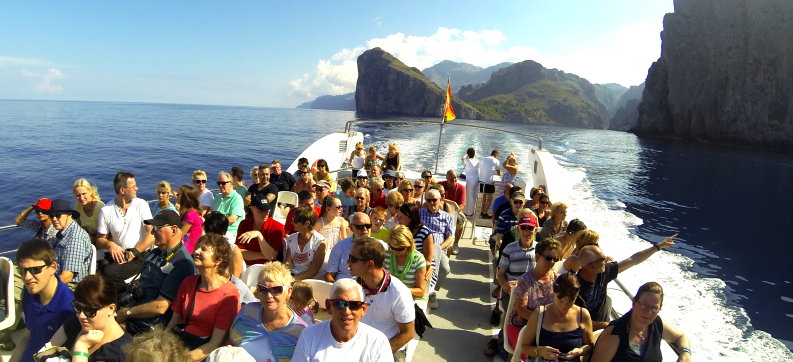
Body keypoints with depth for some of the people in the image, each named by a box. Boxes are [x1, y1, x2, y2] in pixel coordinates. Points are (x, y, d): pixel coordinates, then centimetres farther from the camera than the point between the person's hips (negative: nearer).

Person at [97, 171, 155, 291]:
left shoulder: (141, 205, -1)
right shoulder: (106, 211, 4)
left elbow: (152, 234, -7)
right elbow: (99, 240, 9)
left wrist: (133, 252, -16)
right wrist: (110, 244, -14)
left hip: (139, 255, -3)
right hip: (117, 254, 3)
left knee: (109, 272, -27)